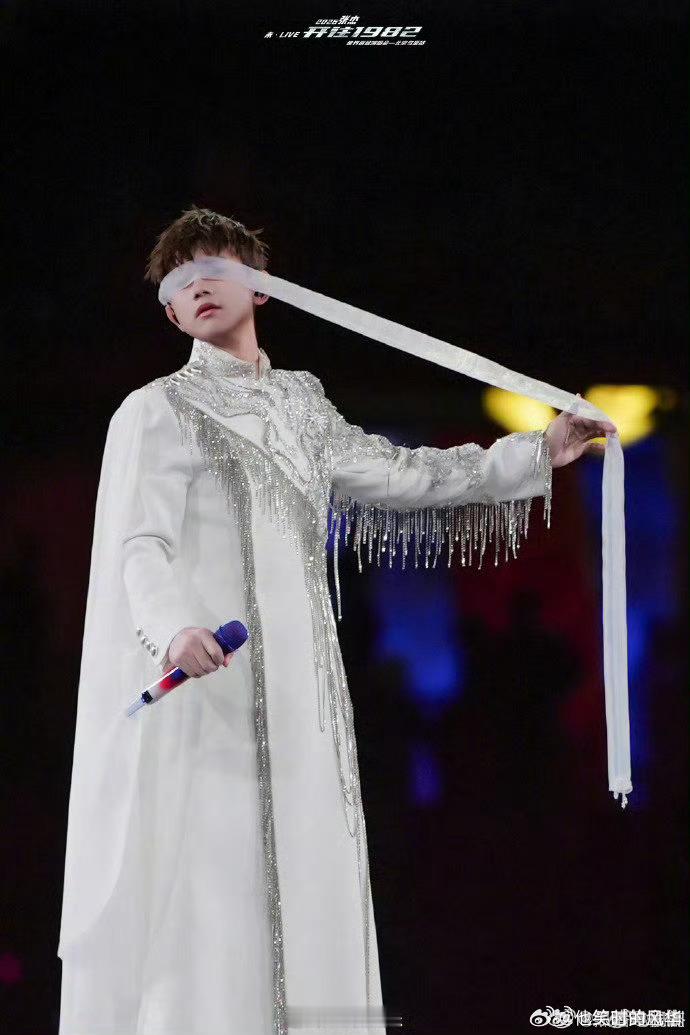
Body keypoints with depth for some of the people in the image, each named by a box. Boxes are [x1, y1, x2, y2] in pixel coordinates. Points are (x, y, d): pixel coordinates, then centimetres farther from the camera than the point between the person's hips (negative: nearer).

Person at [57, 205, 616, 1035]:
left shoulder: (299, 405, 19)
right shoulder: (158, 412, 0)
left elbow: (397, 475, 29)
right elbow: (140, 546, -12)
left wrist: (535, 453, 28)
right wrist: (175, 627, -33)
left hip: (295, 693, 6)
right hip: (201, 686, -6)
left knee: (299, 887, 1)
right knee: (201, 889, -14)